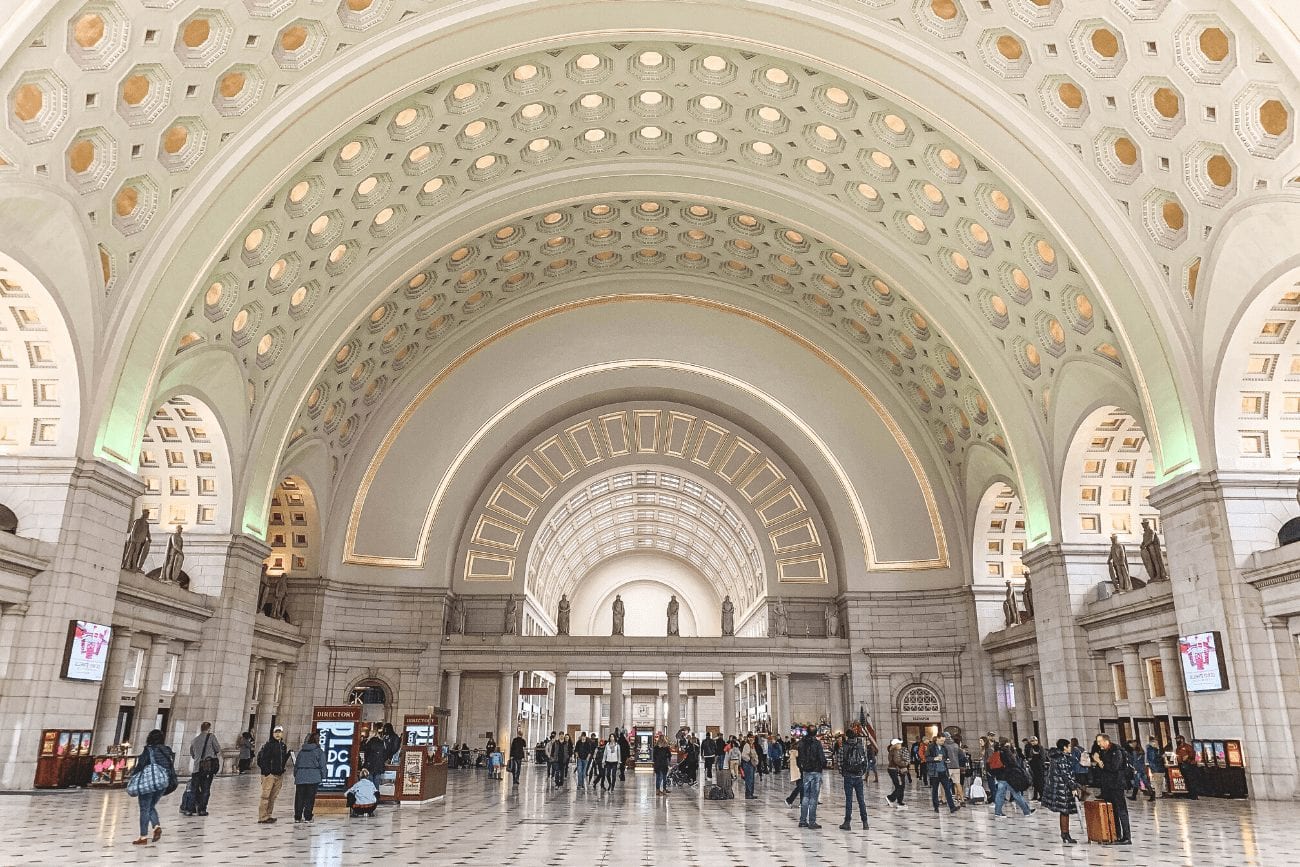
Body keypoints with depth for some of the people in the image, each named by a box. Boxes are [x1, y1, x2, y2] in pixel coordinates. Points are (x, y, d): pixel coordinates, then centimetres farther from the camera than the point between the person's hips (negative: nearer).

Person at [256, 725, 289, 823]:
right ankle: (262, 817, -6)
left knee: (273, 797, 11)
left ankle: (268, 815, 18)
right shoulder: (268, 745, -6)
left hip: (279, 775, 7)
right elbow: (262, 759, -12)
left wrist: (288, 754, 4)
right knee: (266, 796, -8)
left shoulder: (283, 746, 15)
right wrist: (266, 771, -17)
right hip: (269, 774, -7)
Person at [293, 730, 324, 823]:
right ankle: (307, 817, 0)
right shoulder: (319, 751, -1)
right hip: (313, 777, -4)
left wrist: (295, 775, 21)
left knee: (299, 798, 9)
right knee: (310, 798, 0)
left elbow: (296, 764, 14)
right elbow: (322, 765, -2)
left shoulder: (301, 751, 12)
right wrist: (322, 776, 7)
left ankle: (297, 817, 11)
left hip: (300, 777, 4)